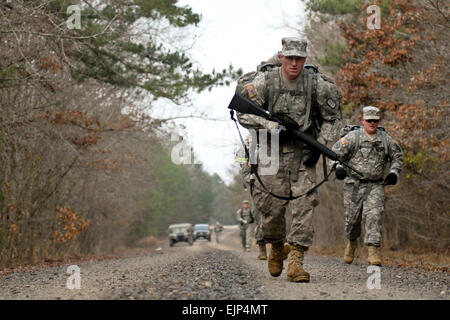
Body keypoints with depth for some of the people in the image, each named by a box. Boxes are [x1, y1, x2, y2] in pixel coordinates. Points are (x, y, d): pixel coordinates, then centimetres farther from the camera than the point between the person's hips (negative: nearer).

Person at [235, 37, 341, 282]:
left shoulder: (317, 84, -5)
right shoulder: (264, 81, -9)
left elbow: (331, 118, 6)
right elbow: (243, 113, -8)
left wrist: (319, 145, -6)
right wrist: (269, 125, -21)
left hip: (303, 154, 1)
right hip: (272, 152, -1)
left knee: (304, 205, -11)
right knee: (272, 206, -2)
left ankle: (296, 262, -10)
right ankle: (276, 248, 27)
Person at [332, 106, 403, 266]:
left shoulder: (386, 139, 7)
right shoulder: (353, 137, -2)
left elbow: (398, 156, 21)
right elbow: (335, 152, 1)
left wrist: (394, 172, 6)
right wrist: (338, 167, -16)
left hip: (376, 185, 1)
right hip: (354, 184, -1)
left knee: (374, 216, -17)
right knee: (352, 218, 6)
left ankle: (373, 251, -20)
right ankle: (352, 242, 37)